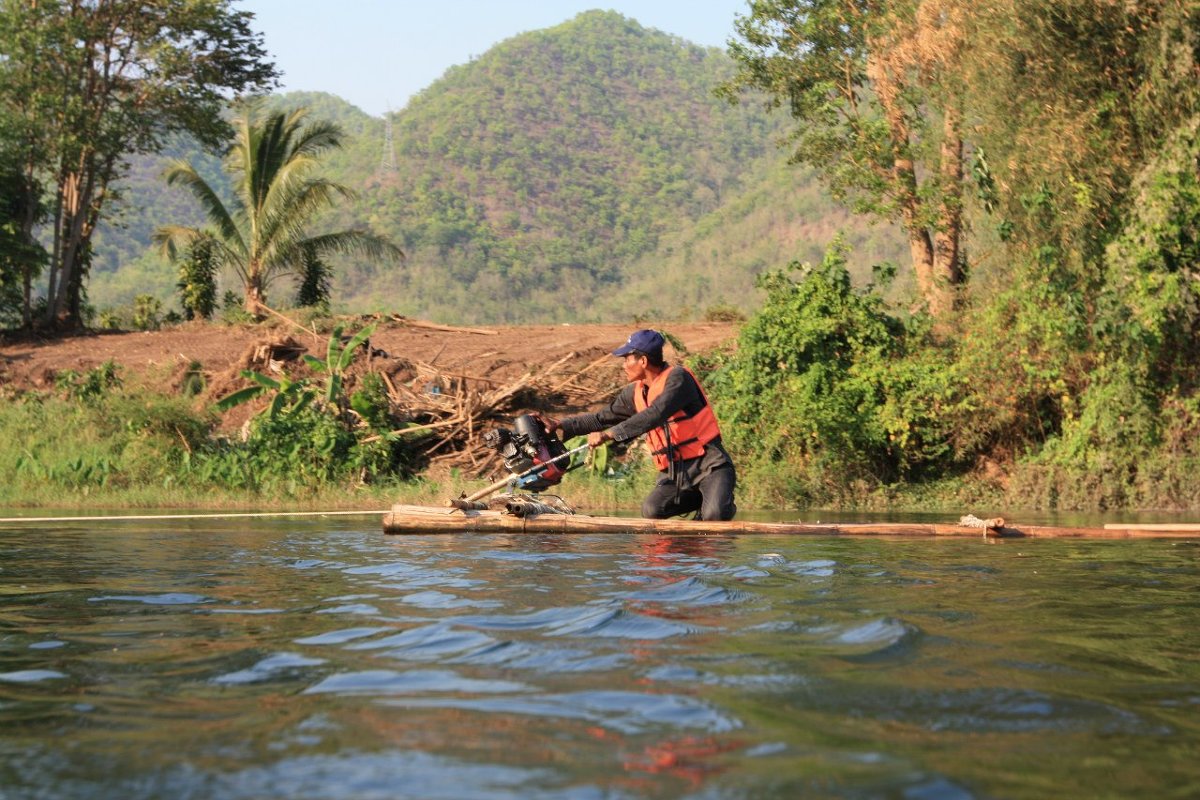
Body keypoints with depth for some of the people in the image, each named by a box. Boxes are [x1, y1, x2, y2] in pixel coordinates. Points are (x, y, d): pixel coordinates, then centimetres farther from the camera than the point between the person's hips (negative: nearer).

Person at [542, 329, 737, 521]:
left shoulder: (677, 378, -14)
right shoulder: (635, 393, 9)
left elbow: (655, 415, -28)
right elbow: (602, 418, 19)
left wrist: (609, 434, -31)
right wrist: (561, 425, 12)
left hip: (709, 464, -6)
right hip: (675, 471, 6)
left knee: (715, 515, -29)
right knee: (651, 511, -19)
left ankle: (722, 501, 9)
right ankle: (700, 497, 7)